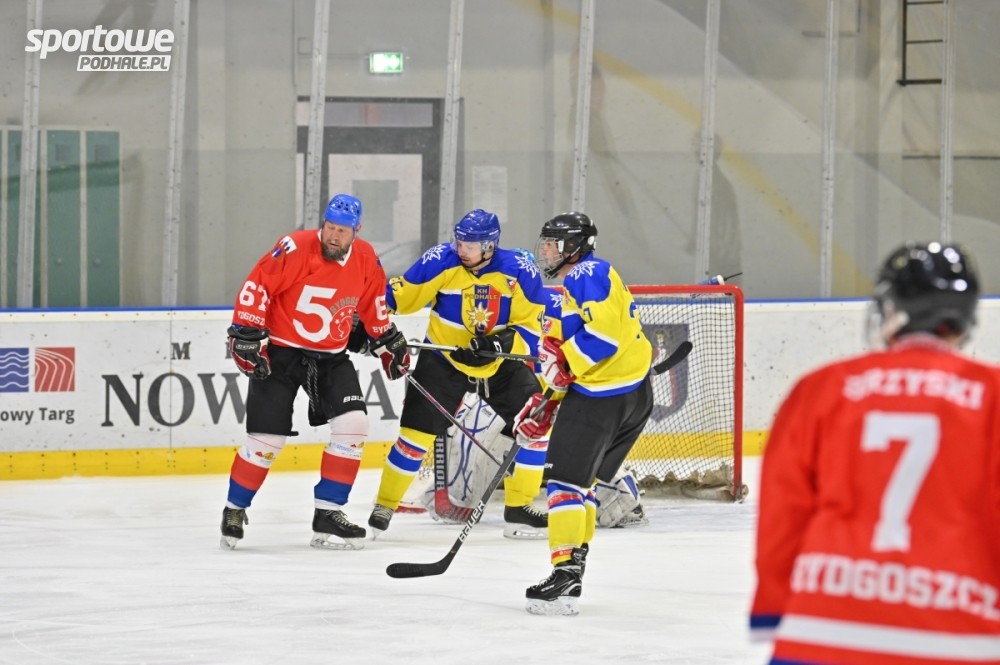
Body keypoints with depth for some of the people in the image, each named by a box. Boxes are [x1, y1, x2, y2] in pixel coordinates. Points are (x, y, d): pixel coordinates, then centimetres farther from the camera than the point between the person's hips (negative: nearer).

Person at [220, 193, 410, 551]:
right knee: (267, 438, -8)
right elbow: (256, 286, -17)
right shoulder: (296, 249, -20)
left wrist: (389, 342, 18)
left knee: (353, 424, -12)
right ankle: (235, 509, 15)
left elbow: (373, 304, 16)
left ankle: (328, 514, -2)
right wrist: (247, 334, -20)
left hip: (330, 357, 5)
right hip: (279, 352, -5)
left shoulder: (366, 260, -2)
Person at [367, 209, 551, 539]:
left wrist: (502, 343, -29)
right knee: (417, 431, -8)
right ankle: (384, 506, 8)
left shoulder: (519, 271, -16)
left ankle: (520, 508, 7)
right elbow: (400, 295, -9)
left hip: (501, 363, 2)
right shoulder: (440, 262, -18)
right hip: (445, 359, -2)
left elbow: (532, 326, -13)